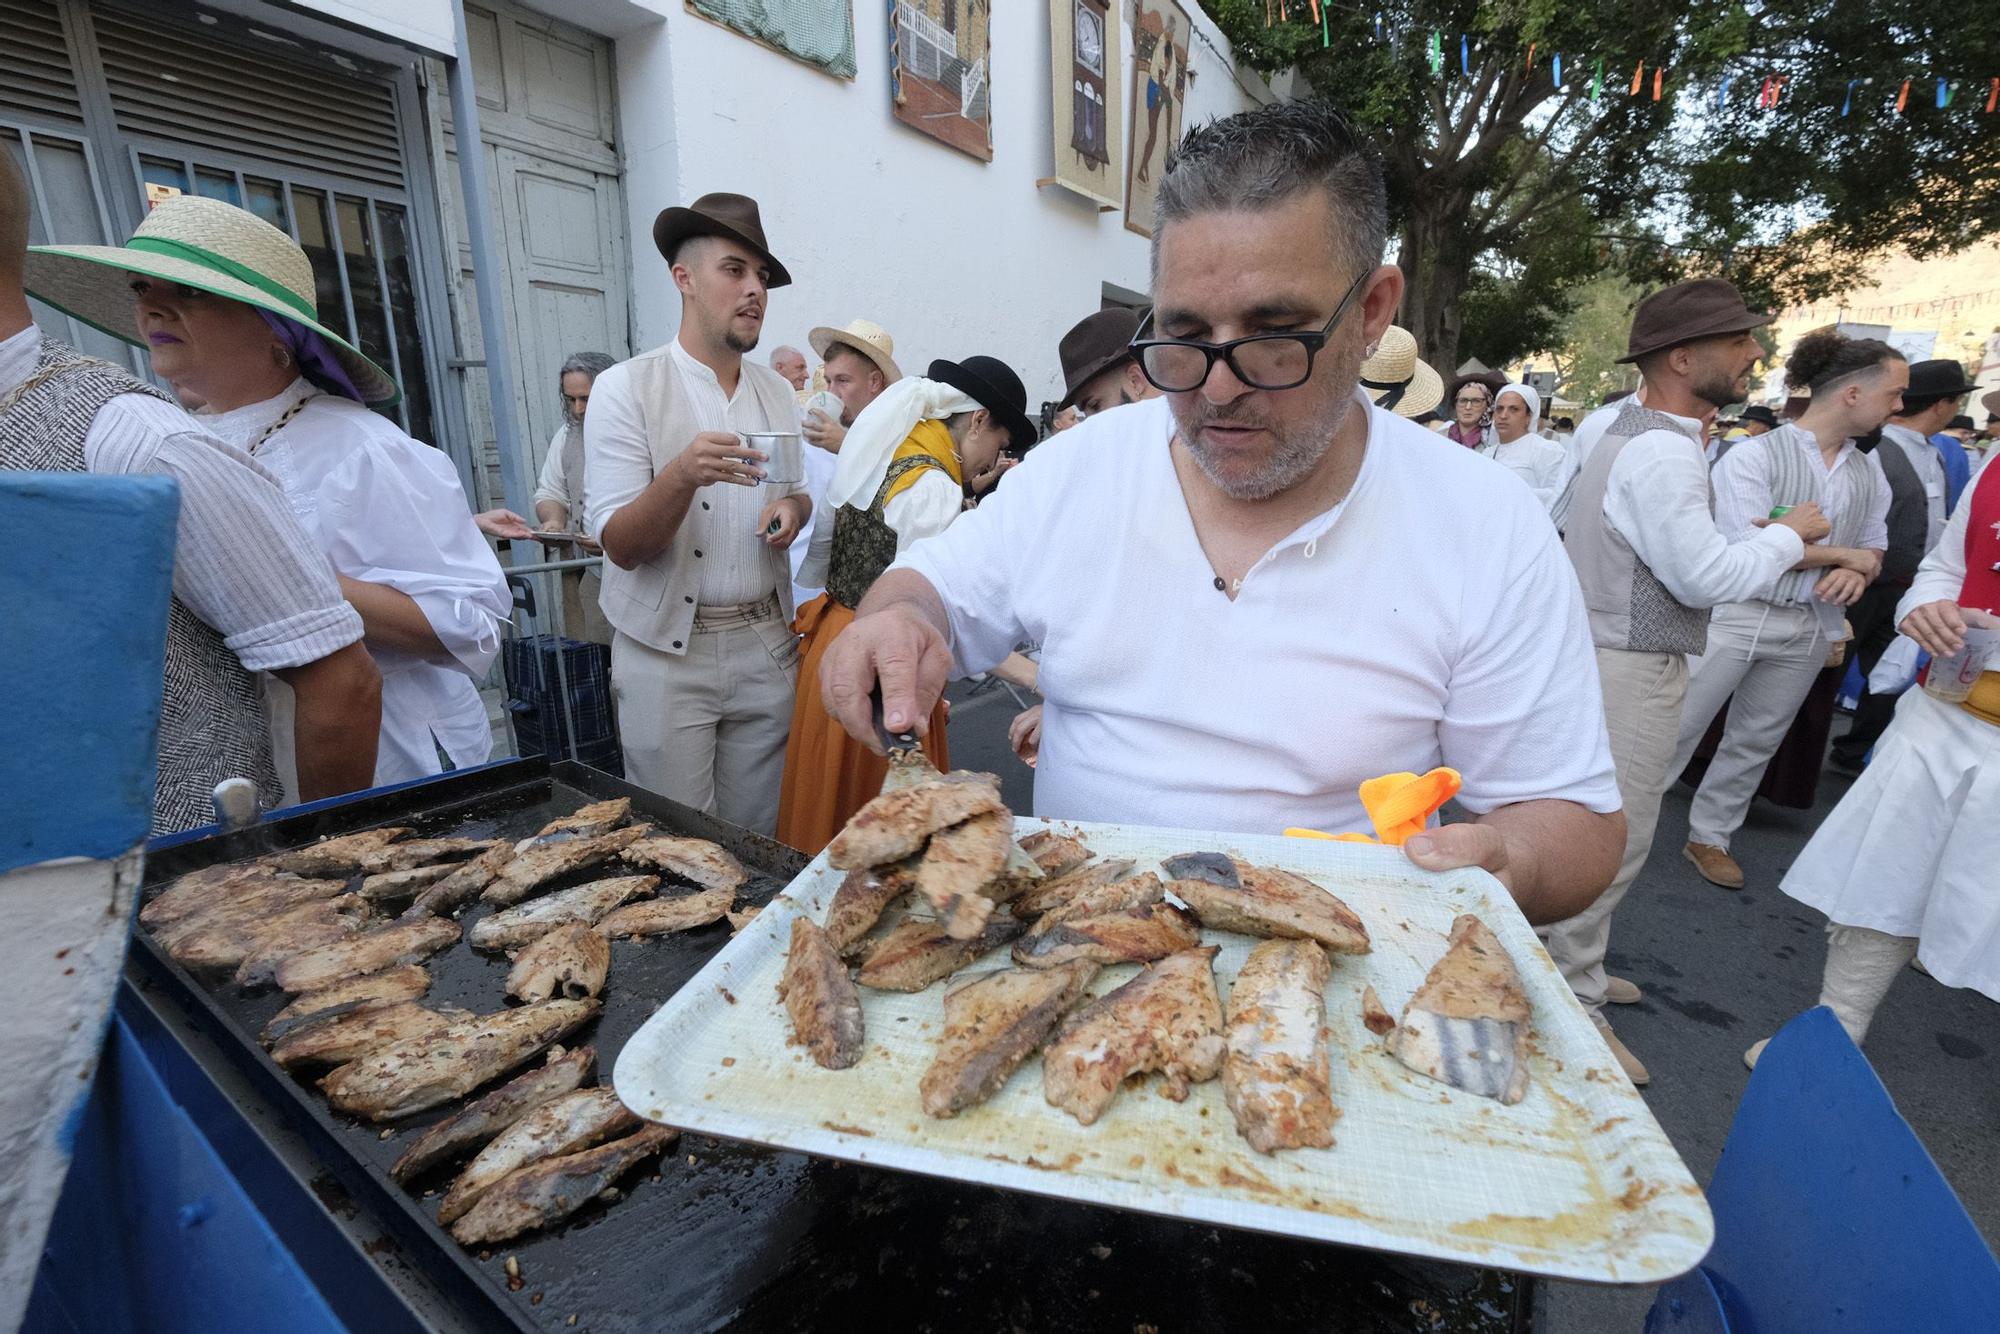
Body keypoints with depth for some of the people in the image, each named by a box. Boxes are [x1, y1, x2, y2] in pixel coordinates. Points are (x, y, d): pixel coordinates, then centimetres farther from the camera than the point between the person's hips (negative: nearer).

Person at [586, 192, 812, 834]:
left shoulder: (777, 392, 10)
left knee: (759, 837, 11)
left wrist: (792, 507, -3)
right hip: (667, 654, -4)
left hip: (765, 644, 4)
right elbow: (621, 546, -12)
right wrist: (683, 475, -30)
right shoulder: (626, 388, -6)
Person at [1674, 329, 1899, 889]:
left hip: (1810, 630, 6)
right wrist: (1843, 555, -7)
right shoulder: (1754, 455, -10)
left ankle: (1709, 837, 27)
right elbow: (1747, 545, -17)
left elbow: (1873, 549, 17)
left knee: (1755, 742, 14)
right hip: (1734, 618, -6)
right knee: (1673, 730, -2)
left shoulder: (1870, 474, 11)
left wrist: (1856, 575, -6)